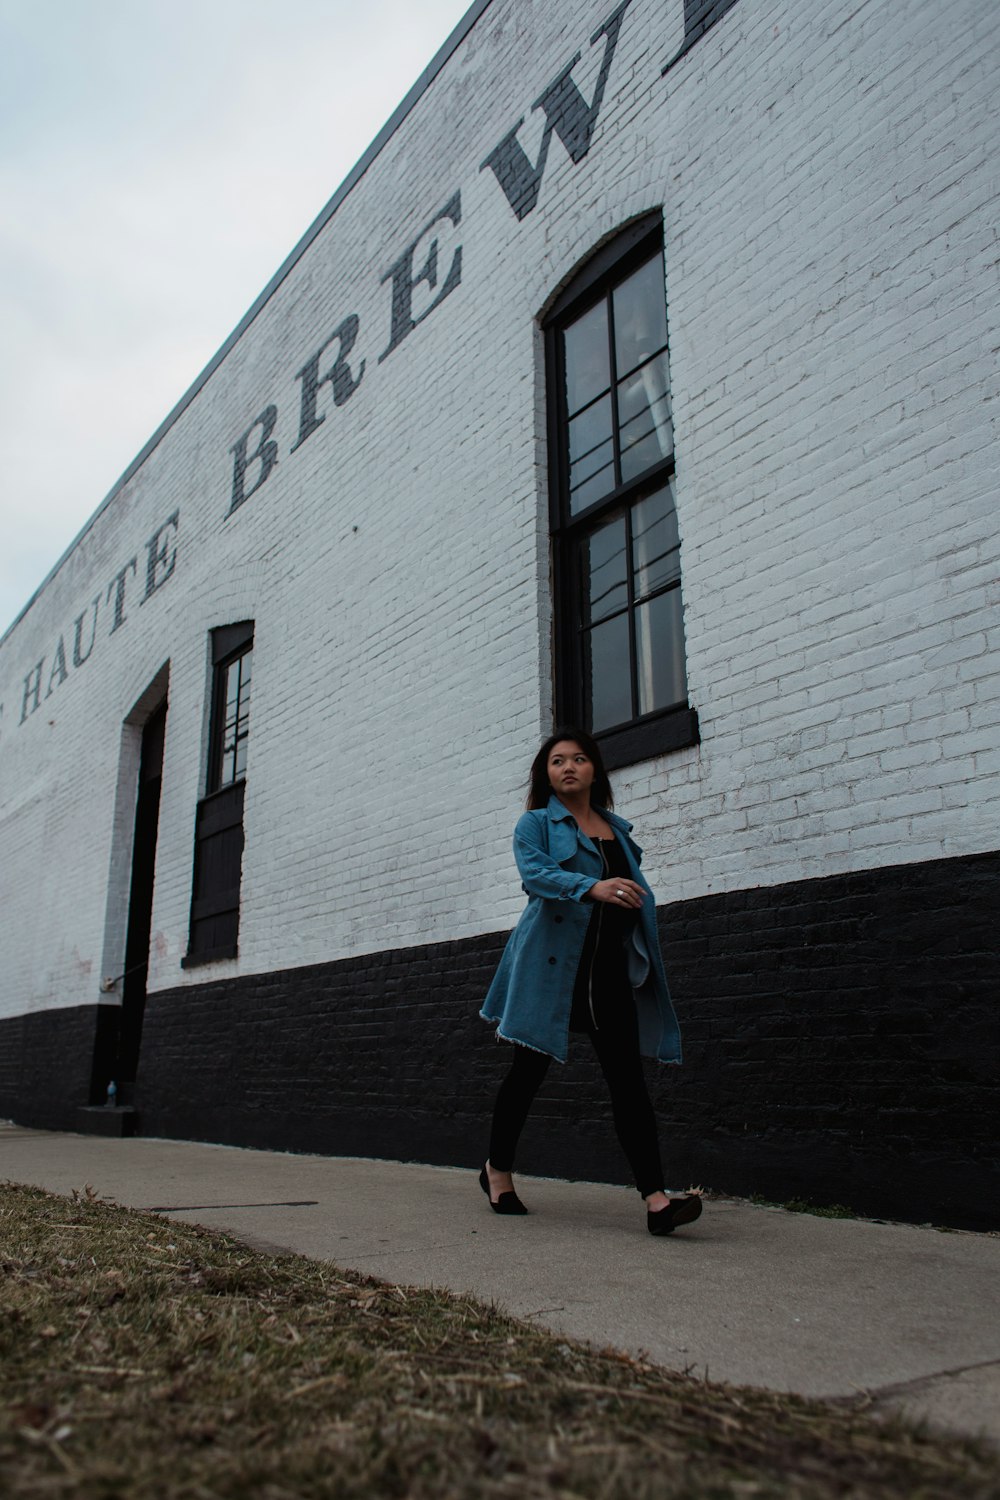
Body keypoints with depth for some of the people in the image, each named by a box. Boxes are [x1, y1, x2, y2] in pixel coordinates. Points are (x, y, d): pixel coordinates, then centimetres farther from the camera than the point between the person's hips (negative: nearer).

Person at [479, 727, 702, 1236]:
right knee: (529, 1070, 7)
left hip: (612, 966, 4)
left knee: (627, 1076, -5)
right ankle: (498, 1168, 29)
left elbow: (637, 896, 22)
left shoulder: (619, 829, 18)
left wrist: (644, 957, 16)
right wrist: (591, 887, -34)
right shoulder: (536, 824, 3)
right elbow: (535, 874, -17)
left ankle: (656, 1198, -9)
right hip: (551, 963, -3)